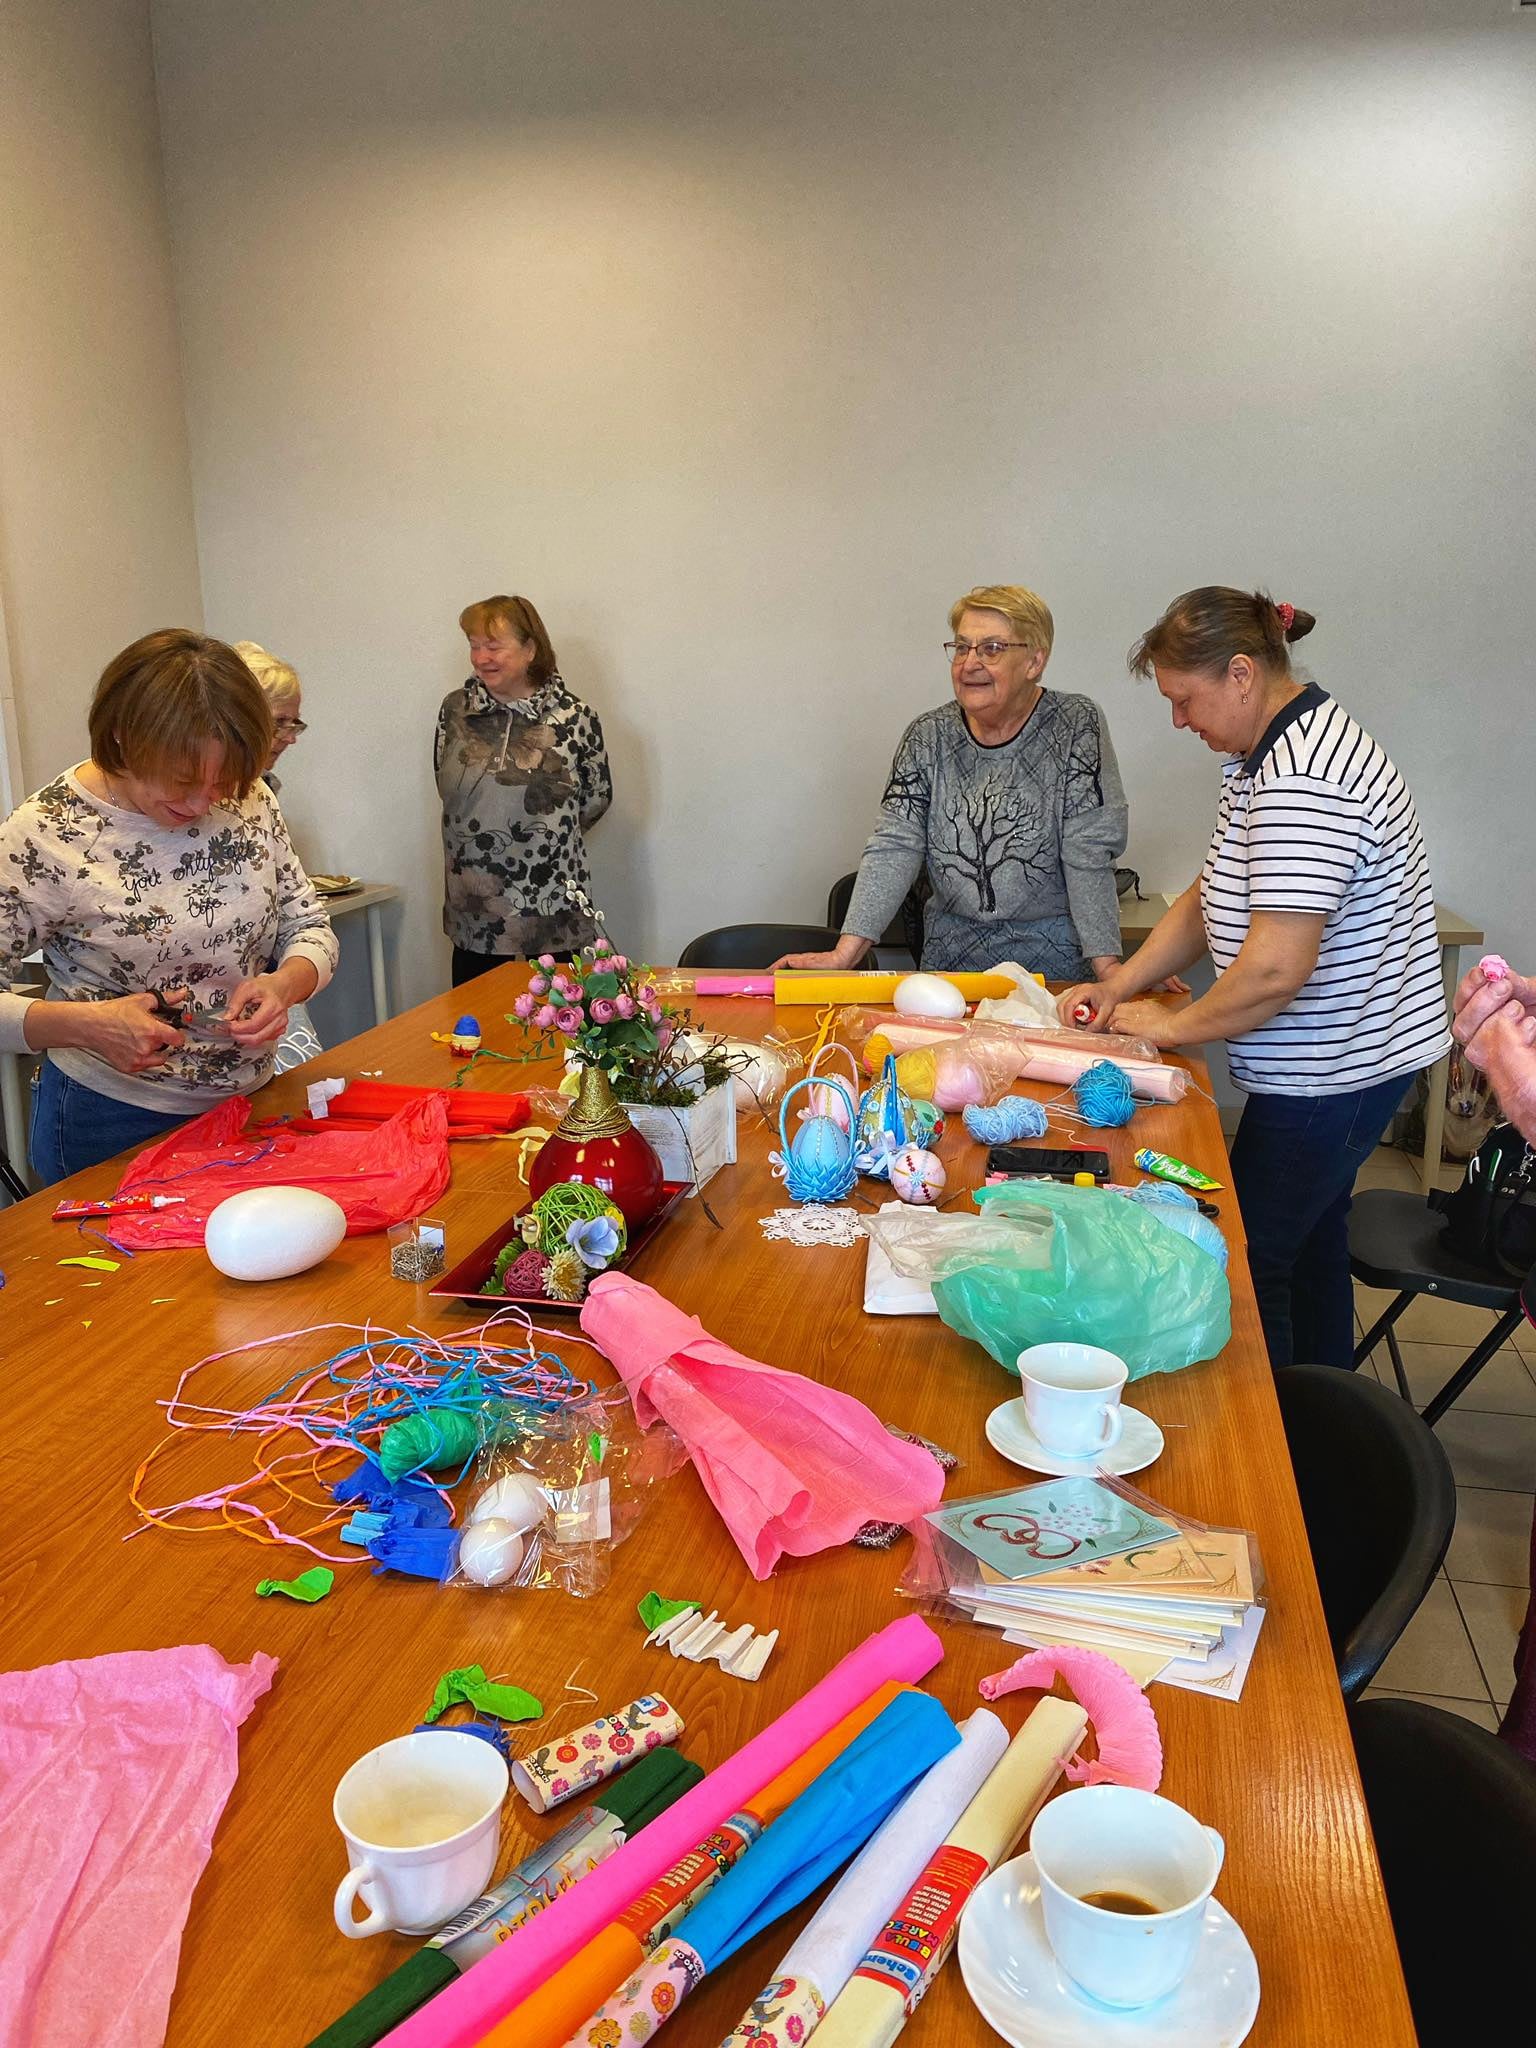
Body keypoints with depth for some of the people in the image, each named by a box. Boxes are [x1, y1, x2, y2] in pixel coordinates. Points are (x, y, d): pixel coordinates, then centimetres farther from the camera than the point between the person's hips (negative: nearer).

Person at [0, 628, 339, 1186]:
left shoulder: (250, 802, -6)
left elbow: (309, 926, 1)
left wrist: (285, 984, -19)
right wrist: (82, 1024, -32)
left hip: (249, 1099, 4)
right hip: (113, 1124, -4)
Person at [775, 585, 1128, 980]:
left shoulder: (1077, 725, -4)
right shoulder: (927, 737, 4)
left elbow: (1089, 856, -10)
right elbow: (893, 848, -3)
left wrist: (1107, 965, -18)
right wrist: (845, 953, -14)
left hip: (1054, 961, -3)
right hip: (950, 954, 3)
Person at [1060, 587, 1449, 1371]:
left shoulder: (1303, 782, -26)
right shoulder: (1261, 756, 9)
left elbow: (1275, 967, -30)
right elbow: (1210, 898, 14)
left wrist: (1171, 1025, -14)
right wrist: (1122, 986, 4)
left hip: (1332, 1067, -11)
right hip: (1335, 1061, 11)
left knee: (1248, 1258, -2)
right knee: (1310, 1243, 22)